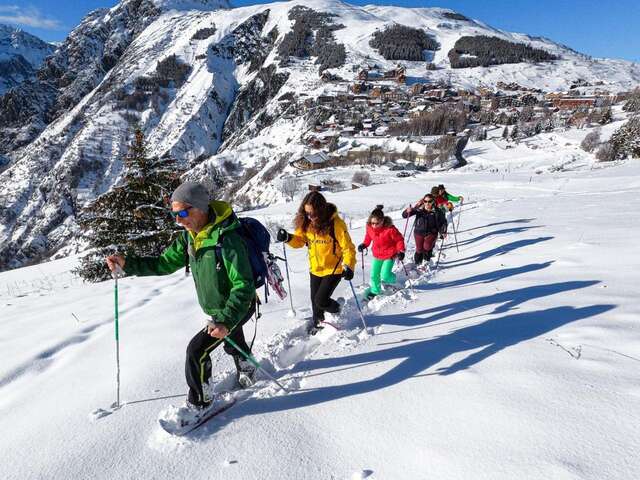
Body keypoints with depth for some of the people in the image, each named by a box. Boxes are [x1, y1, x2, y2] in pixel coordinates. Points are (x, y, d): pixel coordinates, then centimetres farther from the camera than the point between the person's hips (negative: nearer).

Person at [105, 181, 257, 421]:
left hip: (237, 307, -9)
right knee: (233, 343, 30)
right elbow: (165, 263, 0)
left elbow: (243, 286, -33)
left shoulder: (227, 240, -34)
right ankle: (247, 373, 60)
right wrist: (127, 264, -12)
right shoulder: (190, 236, -7)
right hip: (217, 309, 9)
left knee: (197, 350, -11)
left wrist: (226, 321, -40)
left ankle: (198, 402, 12)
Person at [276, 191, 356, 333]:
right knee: (314, 299, 18)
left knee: (321, 300, -9)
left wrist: (348, 266, -34)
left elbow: (348, 247, -21)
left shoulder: (335, 223, -24)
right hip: (315, 269, 6)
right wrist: (288, 238, -18)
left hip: (334, 269, -5)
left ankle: (337, 311, 24)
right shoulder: (306, 222, -8)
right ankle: (317, 321, 46)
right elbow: (299, 240, 3)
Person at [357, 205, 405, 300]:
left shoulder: (390, 229, -27)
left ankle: (392, 279, 26)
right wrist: (364, 244, -1)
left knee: (384, 276, -10)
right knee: (374, 275, 8)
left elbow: (399, 239, -13)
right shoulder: (369, 227, -12)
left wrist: (401, 251, -20)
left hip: (389, 255, -5)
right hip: (377, 255, 5)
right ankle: (375, 290, 32)